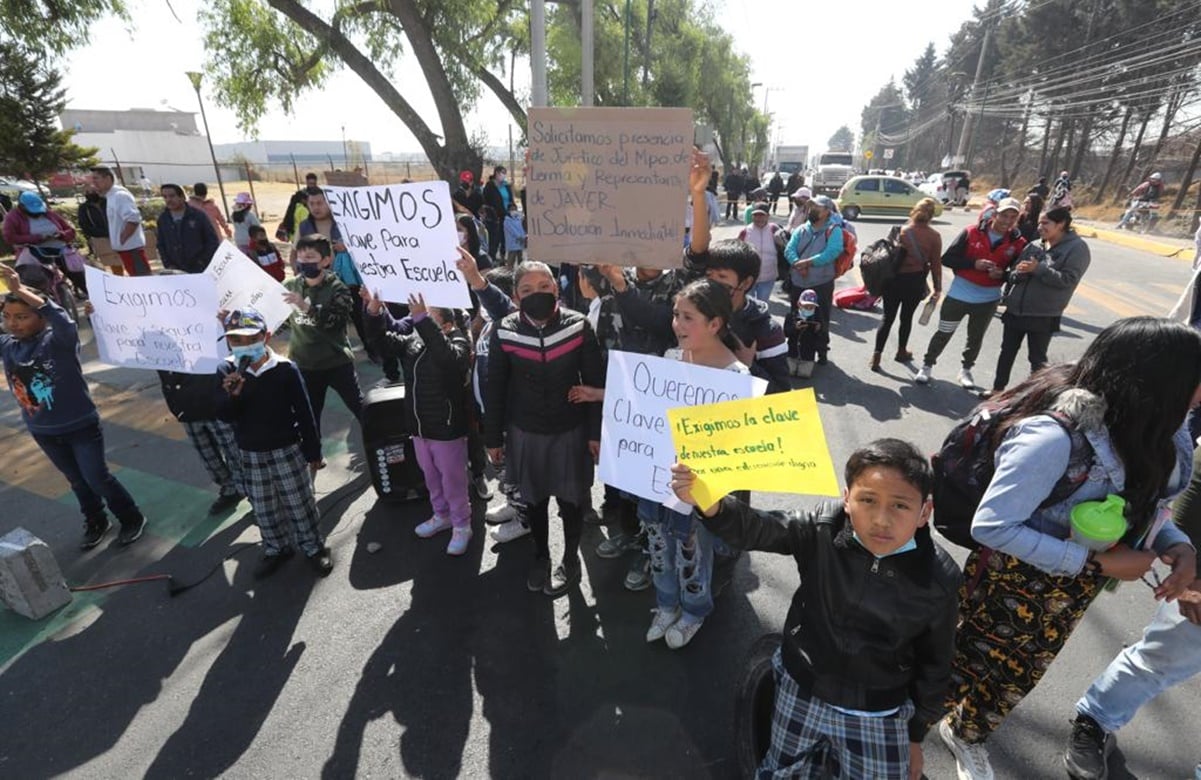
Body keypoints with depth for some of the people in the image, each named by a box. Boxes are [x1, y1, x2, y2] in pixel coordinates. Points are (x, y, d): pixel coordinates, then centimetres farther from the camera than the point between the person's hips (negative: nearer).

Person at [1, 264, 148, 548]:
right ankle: (96, 522, 39)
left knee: (97, 477, 5)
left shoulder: (59, 340, -20)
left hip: (81, 426, -5)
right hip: (42, 431, 6)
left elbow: (62, 320, -39)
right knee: (77, 480, 21)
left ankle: (132, 519, 24)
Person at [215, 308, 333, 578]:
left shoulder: (285, 369, -15)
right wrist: (231, 396, -31)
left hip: (288, 450, -3)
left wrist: (313, 452, -6)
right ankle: (276, 548, 38)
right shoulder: (226, 371, -5)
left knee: (300, 503, 8)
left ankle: (314, 547, 27)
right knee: (263, 509, 17)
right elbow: (224, 416, -8)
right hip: (250, 454, 4)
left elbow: (304, 414, -10)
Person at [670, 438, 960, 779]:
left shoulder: (939, 580, -17)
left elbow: (935, 663, -4)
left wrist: (916, 735, 7)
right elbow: (754, 529, -29)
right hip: (802, 691, 1)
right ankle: (822, 746, 46)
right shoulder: (822, 530, -19)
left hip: (877, 715, -1)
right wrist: (709, 504, -51)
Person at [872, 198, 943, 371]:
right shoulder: (934, 236, -5)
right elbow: (936, 264, -3)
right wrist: (937, 288, 5)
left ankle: (876, 356, 0)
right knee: (906, 317, 16)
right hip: (915, 281, 0)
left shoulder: (902, 231, -4)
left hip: (894, 279, 0)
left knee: (887, 318, 6)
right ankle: (901, 352, 31)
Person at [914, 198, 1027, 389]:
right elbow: (947, 259, -11)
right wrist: (974, 263, -23)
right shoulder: (971, 233, -11)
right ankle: (927, 366, 21)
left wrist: (1002, 275, -21)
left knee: (976, 338, 17)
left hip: (989, 300, 3)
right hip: (959, 295, -2)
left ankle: (966, 370, 33)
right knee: (944, 334, 7)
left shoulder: (1018, 243, -5)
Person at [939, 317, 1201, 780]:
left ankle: (965, 735, 57)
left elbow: (1142, 503, 7)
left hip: (1070, 590, 8)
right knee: (964, 667, 12)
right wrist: (1096, 560, -28)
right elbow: (990, 527, -32)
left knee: (1017, 675, 28)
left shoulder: (1145, 429, -10)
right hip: (1015, 584, -7)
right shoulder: (1056, 436, -34)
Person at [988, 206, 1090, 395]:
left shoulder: (1077, 248, -7)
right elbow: (1014, 272, 8)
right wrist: (1017, 272, -15)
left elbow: (1068, 280, -17)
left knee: (1037, 359, 6)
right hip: (1015, 310, 6)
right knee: (1007, 352, 14)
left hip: (1043, 315, -5)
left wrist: (1038, 269, -23)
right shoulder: (1035, 246, 9)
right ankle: (998, 389, 27)